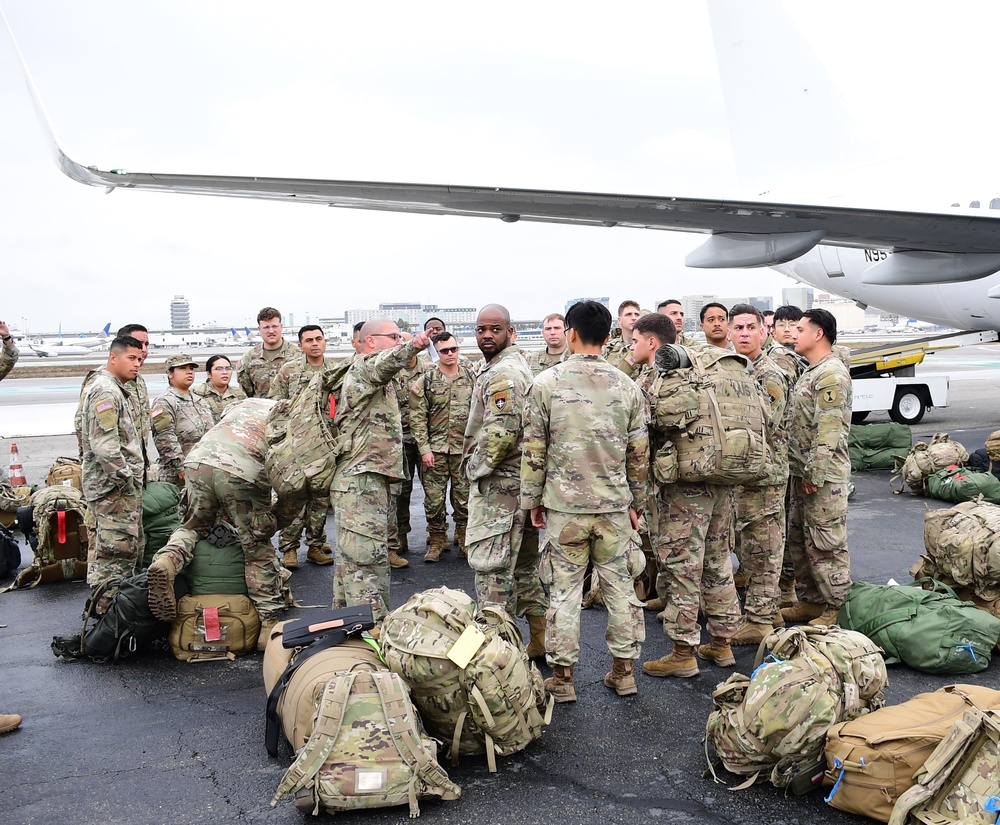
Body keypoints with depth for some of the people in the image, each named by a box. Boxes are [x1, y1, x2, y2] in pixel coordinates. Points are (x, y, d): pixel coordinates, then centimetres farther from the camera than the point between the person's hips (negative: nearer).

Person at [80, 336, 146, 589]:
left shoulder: (116, 390, 19)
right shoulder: (105, 391, -15)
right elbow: (104, 444, -24)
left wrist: (136, 473, 19)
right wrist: (125, 479, -18)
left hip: (120, 485, 11)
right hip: (115, 486, -11)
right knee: (118, 549, -9)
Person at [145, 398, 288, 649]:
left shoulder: (245, 403, 37)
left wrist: (225, 508, 38)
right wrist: (278, 518, 25)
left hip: (197, 459, 4)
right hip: (241, 470, -4)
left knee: (195, 525, 27)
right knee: (257, 548, 9)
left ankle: (167, 560, -3)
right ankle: (270, 625, 10)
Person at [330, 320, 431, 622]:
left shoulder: (366, 374, 24)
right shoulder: (363, 366, -10)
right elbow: (382, 365, -34)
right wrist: (411, 347, -54)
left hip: (366, 477, 11)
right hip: (361, 478, -11)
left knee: (351, 557, 17)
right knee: (367, 561, -14)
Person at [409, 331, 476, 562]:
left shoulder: (471, 377, 5)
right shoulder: (425, 381, -1)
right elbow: (417, 418, -3)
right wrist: (424, 449, -8)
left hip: (465, 448, 1)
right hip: (435, 449, -1)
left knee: (464, 497, 6)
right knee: (434, 498, 2)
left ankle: (464, 539, 21)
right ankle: (437, 541, 17)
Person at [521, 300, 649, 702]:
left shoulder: (547, 383, -7)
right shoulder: (626, 386, 1)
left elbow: (533, 450, -5)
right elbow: (639, 453, 5)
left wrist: (532, 499, 6)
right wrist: (637, 501, 16)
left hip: (565, 504, -2)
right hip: (615, 504, 2)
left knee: (564, 591, 6)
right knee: (620, 587, 12)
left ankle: (562, 677, 15)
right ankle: (624, 670, 22)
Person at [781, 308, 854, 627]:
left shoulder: (832, 374, -16)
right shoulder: (811, 372, 17)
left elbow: (828, 430, -22)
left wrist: (815, 473, -22)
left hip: (823, 476, -11)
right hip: (803, 473, 11)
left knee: (826, 543, -4)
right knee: (799, 540, 16)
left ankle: (837, 609, 6)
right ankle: (811, 601, 27)